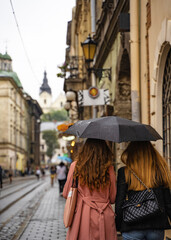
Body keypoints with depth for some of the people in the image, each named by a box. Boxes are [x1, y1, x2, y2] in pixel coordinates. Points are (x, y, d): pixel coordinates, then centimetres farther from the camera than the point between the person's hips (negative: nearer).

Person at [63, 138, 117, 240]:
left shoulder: (75, 166, -4)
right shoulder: (109, 168, -3)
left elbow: (66, 194, 5)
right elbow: (113, 198, 5)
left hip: (82, 216, 0)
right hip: (105, 217, 0)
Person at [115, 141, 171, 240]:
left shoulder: (124, 172, -5)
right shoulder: (160, 171, 1)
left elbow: (119, 203, -4)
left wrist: (118, 226, 7)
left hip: (132, 229, -2)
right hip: (157, 228, 2)